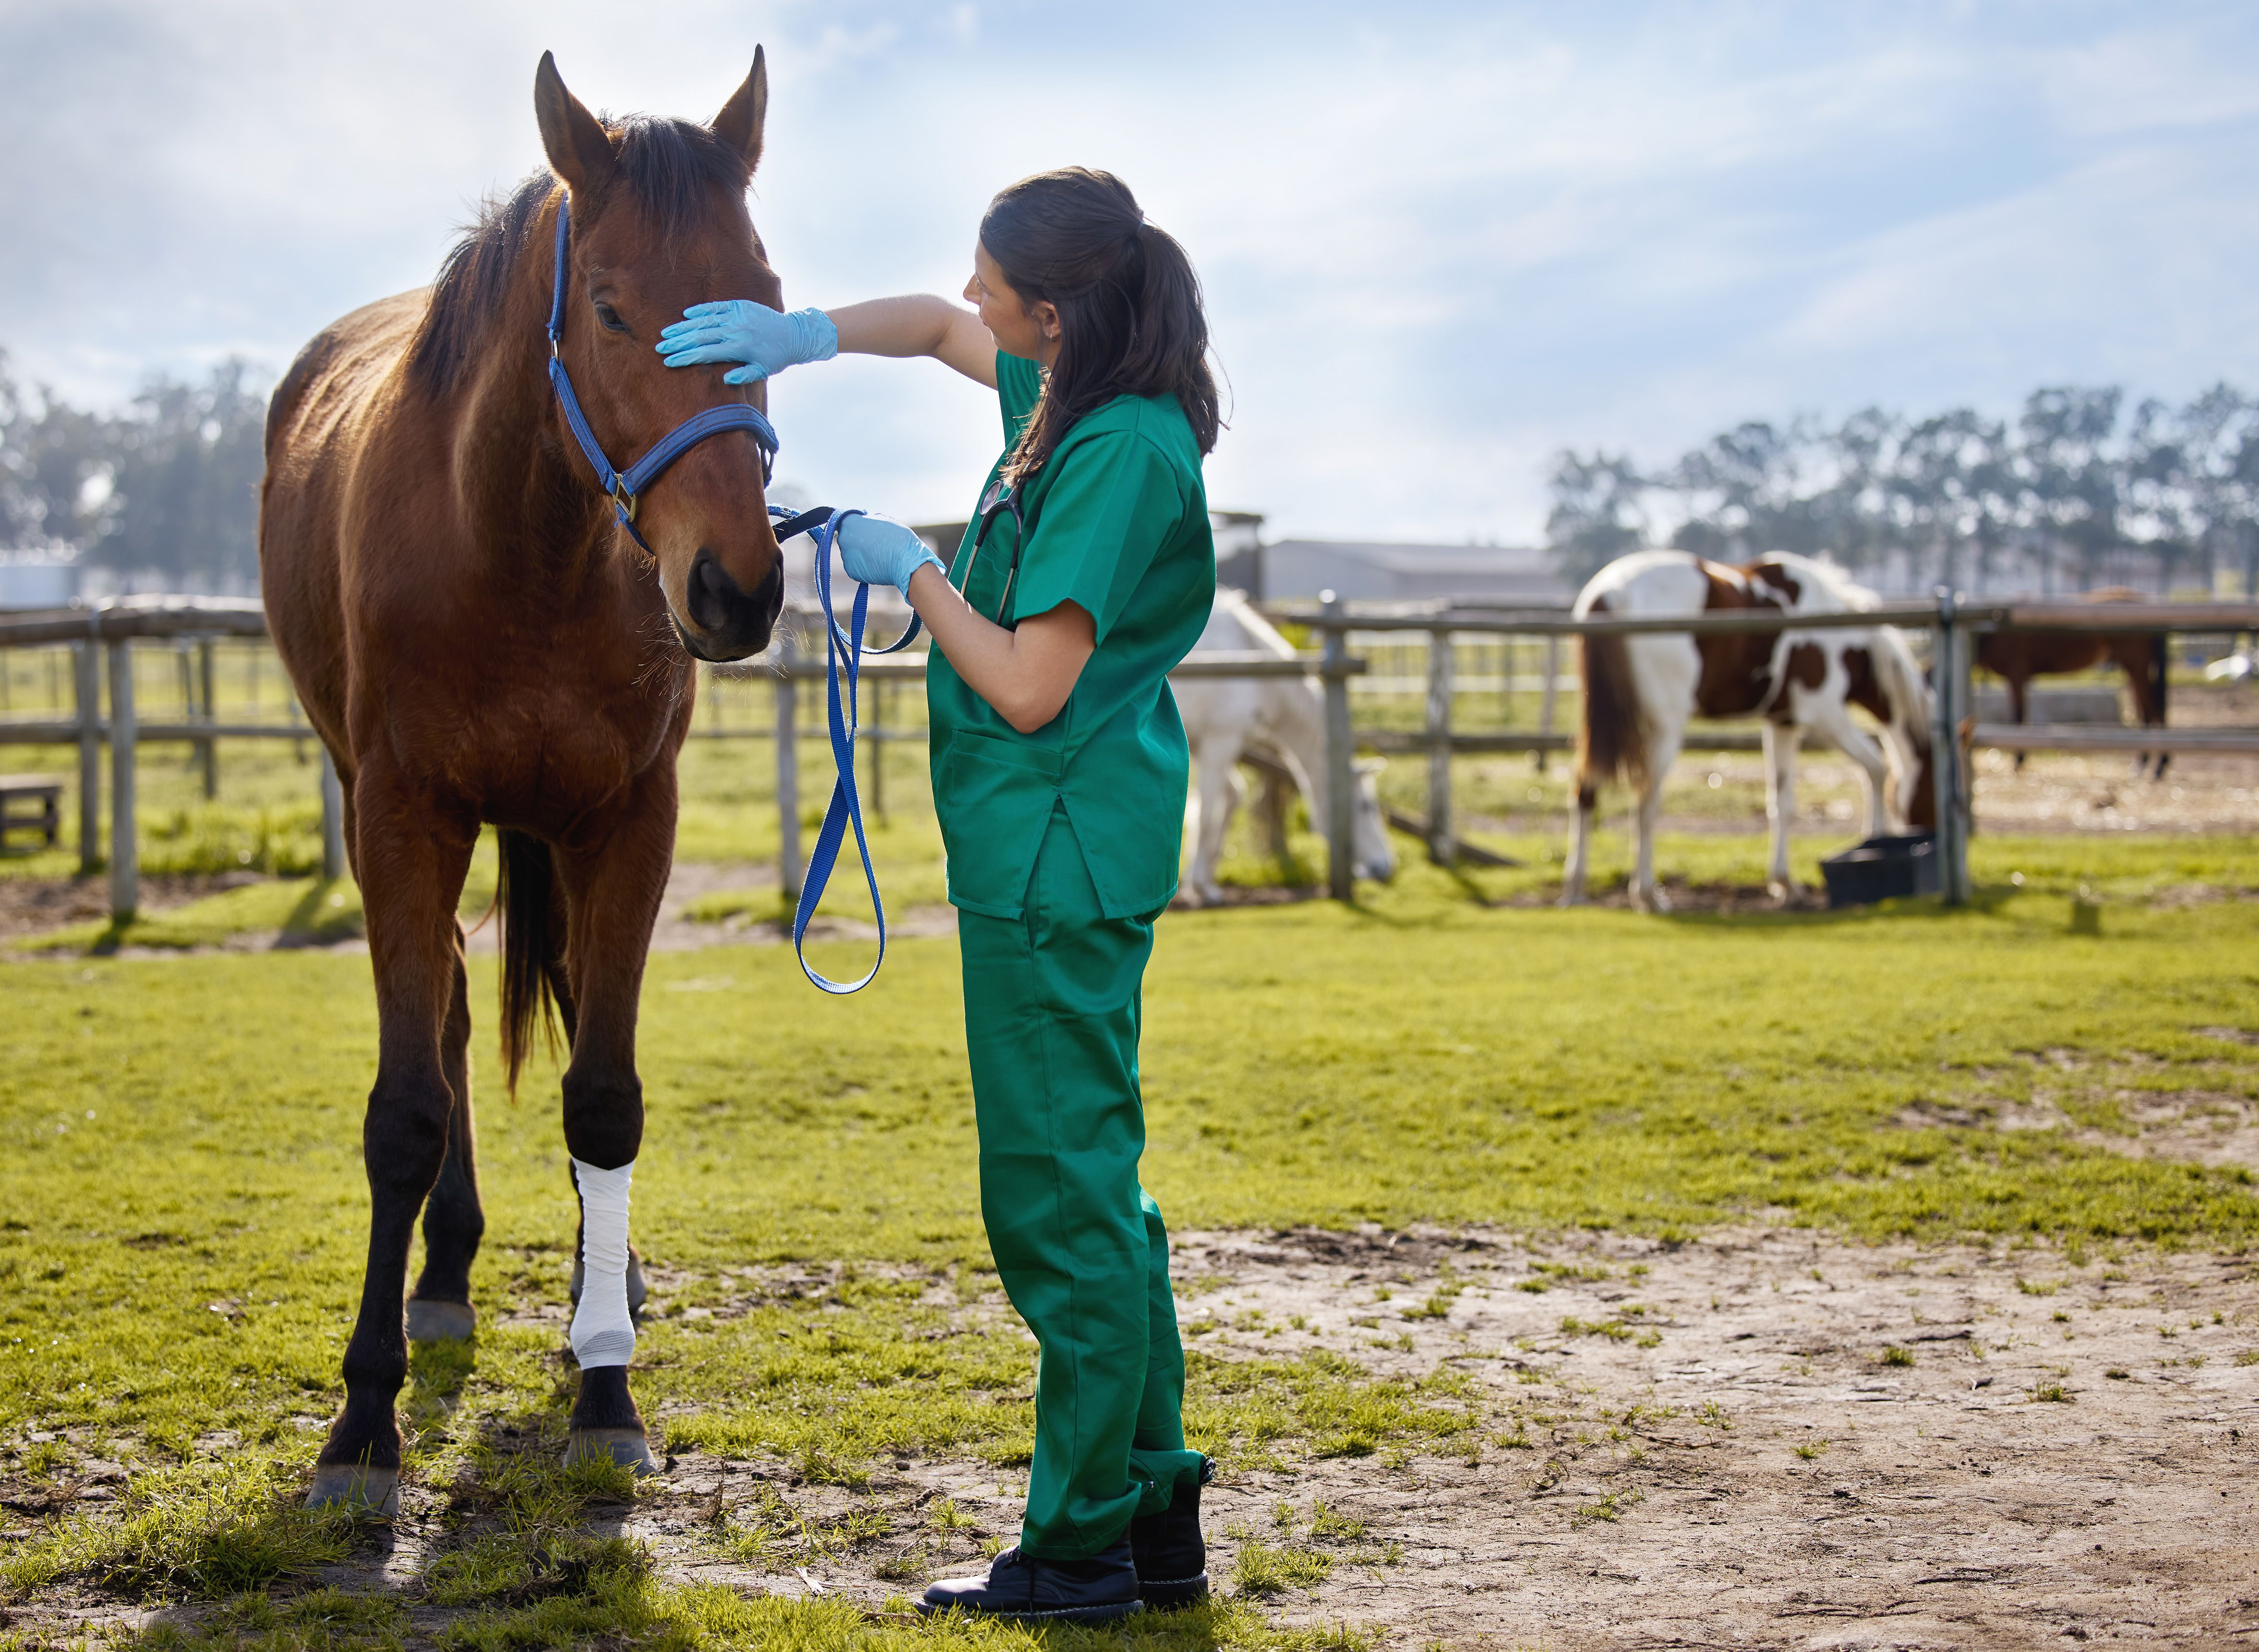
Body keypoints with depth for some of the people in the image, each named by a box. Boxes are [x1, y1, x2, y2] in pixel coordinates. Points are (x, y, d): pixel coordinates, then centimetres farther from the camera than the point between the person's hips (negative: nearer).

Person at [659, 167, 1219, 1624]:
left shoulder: (1121, 451, -20)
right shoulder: (1070, 397, 8)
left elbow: (1027, 687, -23)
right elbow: (933, 326, 27)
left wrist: (911, 571, -9)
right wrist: (810, 336, 9)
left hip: (1056, 860, -10)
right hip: (1073, 855, 10)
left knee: (1062, 1203, -3)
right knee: (1094, 1190, 15)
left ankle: (1082, 1546, 6)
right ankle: (1159, 1517, 22)